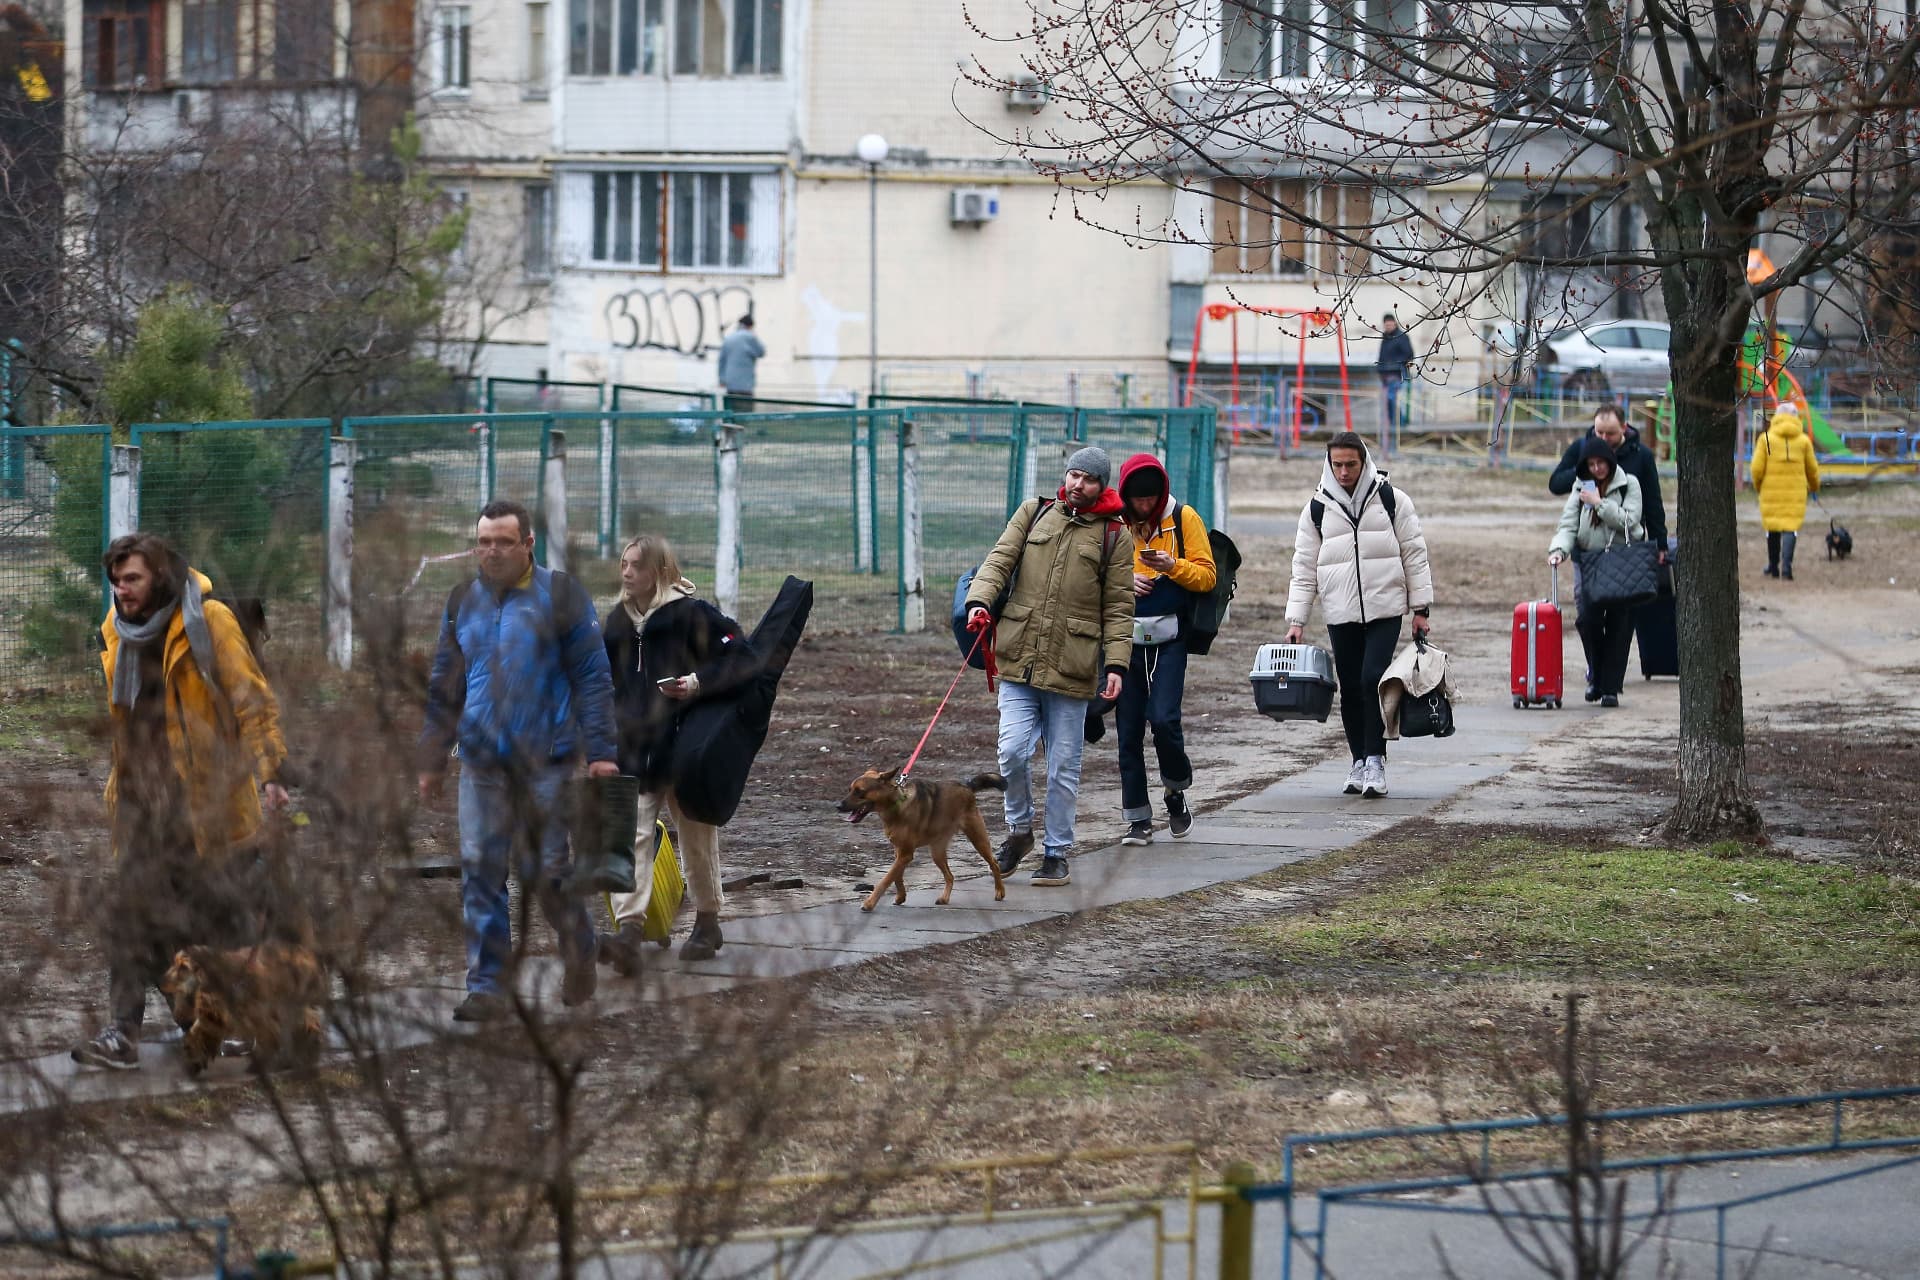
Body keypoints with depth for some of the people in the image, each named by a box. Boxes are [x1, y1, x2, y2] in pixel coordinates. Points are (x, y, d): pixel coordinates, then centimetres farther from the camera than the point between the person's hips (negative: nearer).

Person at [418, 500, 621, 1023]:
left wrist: (600, 750, -11)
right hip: (483, 763, 4)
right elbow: (443, 689, 19)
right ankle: (486, 987, -2)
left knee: (548, 871, 1)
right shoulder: (462, 603, 12)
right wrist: (432, 759, 16)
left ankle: (579, 955, 27)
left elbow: (593, 678, -4)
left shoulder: (560, 597, -2)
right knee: (480, 871, -5)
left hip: (546, 760, -4)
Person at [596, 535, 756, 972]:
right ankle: (628, 930, -23)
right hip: (634, 752, 4)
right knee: (633, 837, -12)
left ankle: (707, 924, 27)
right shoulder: (618, 621, 11)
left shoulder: (691, 613, -9)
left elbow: (742, 658, -11)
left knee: (698, 840, 10)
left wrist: (700, 683, -24)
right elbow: (604, 683, 23)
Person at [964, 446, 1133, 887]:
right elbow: (1001, 559, 3)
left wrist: (1116, 663, -5)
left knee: (1063, 766, 4)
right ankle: (1019, 829, 16)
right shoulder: (1034, 513, 10)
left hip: (1071, 666, -1)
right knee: (1013, 751, -8)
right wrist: (980, 600, -16)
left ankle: (1056, 853, 16)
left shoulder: (1113, 535, 3)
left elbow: (1118, 608, 3)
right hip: (1019, 657, 1)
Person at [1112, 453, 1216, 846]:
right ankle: (1138, 819, 8)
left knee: (1163, 718, -15)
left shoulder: (1184, 519, 1)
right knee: (1128, 729, 1)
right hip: (1125, 637, 2)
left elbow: (1206, 576, 0)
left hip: (1169, 639, -2)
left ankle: (1176, 791, 11)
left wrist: (1172, 566, -17)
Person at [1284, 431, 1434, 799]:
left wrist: (1421, 608, 2)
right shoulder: (1317, 508, 6)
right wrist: (1296, 620, 1)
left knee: (1373, 679, -15)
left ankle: (1374, 760, -9)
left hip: (1385, 609, -2)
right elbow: (1304, 568, 7)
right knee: (1351, 689, 5)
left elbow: (1414, 555, 5)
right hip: (1340, 614, 2)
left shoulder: (1391, 500, 2)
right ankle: (1360, 761, 17)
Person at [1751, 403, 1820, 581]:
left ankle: (1773, 566, 21)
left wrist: (1758, 486, 15)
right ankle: (1786, 563, -19)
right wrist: (1814, 486, 30)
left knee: (1772, 527, 13)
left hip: (1772, 491, 0)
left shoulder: (1766, 439, -2)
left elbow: (1757, 468, -5)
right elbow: (1812, 468, 10)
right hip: (1795, 491, 0)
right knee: (1791, 526, -2)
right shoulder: (1803, 440, 2)